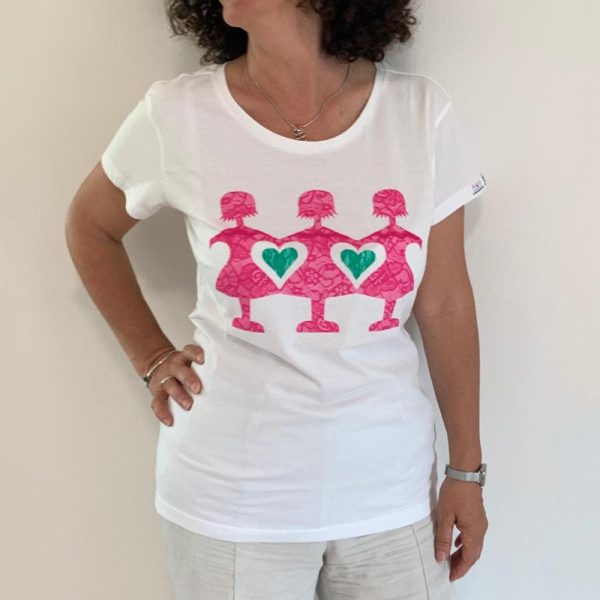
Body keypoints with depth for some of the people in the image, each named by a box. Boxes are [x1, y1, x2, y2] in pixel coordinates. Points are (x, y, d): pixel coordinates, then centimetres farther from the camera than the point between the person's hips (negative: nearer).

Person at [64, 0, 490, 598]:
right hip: (233, 494, -1)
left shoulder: (423, 114, -8)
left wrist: (466, 469, 5)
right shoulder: (177, 115, -10)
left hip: (391, 487, 2)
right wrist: (151, 358, 0)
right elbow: (89, 227, 9)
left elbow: (444, 307, -1)